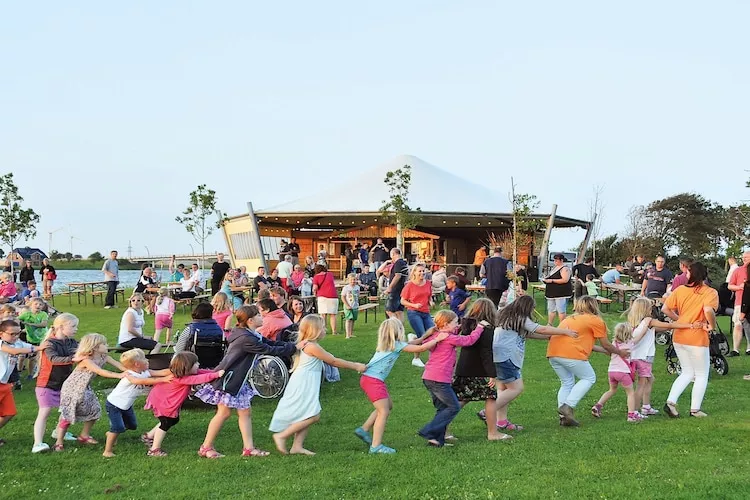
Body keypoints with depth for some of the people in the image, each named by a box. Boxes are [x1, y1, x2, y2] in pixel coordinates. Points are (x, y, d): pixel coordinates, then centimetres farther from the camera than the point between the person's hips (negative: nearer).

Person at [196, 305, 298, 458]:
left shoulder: (251, 335, 8)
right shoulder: (246, 339, -25)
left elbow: (269, 343, 10)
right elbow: (270, 350, -22)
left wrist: (290, 345, -2)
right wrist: (293, 348, -12)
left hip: (238, 380, 10)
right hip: (227, 379, -10)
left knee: (245, 412, 7)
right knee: (224, 413, -3)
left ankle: (249, 448, 8)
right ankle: (206, 447, 9)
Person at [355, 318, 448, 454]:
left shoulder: (386, 344, 18)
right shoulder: (397, 345, -7)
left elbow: (409, 344, 27)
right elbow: (421, 348, -9)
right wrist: (437, 339, 2)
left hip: (368, 378, 9)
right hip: (373, 380, -9)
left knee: (388, 405, 19)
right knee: (383, 411, -7)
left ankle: (364, 430, 21)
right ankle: (376, 446, -8)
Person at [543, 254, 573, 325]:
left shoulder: (564, 269, -11)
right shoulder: (554, 268, 18)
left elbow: (565, 280, -22)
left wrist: (552, 280, -21)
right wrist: (546, 279, 7)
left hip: (561, 294, -9)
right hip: (552, 293, 9)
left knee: (561, 310, -9)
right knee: (551, 309, 12)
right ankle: (549, 324, 19)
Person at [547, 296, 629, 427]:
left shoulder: (569, 319, 31)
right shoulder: (596, 320, 10)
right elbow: (606, 345, 14)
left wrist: (603, 350, 44)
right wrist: (620, 352, 33)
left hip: (552, 352, 7)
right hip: (571, 353, -7)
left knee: (567, 382, 21)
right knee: (589, 378, 12)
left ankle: (563, 416, 11)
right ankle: (568, 406, -3)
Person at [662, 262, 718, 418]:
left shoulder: (680, 290, 2)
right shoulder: (710, 292, -12)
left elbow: (665, 309, 1)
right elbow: (708, 310, -30)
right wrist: (712, 325, -13)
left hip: (679, 337, 5)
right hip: (697, 339, -5)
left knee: (687, 373, 20)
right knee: (701, 375, 14)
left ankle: (671, 402, 5)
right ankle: (695, 409, 17)